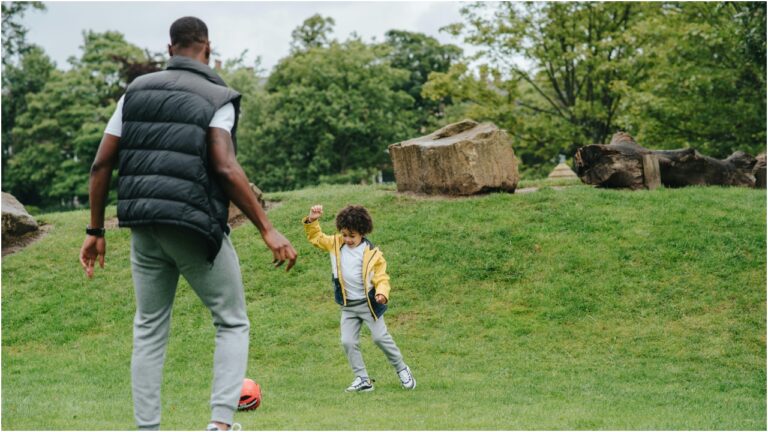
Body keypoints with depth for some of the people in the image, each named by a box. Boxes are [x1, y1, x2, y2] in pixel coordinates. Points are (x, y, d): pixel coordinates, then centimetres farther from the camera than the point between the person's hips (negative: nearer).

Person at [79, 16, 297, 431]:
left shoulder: (137, 90, 10)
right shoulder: (216, 97, -4)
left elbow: (101, 164, 6)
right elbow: (225, 169, -18)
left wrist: (95, 232, 13)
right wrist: (267, 229, -16)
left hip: (146, 228, 4)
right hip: (196, 228, -4)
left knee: (149, 330, 15)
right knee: (233, 324, 9)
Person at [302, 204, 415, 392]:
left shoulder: (372, 253, -10)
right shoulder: (336, 244, 2)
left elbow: (381, 277, -9)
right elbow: (315, 237, 13)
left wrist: (382, 292, -28)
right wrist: (312, 221, -4)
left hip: (369, 303, -4)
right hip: (348, 306, 4)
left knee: (380, 337, -5)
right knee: (348, 342, -3)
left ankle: (402, 370, 15)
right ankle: (362, 379, 6)